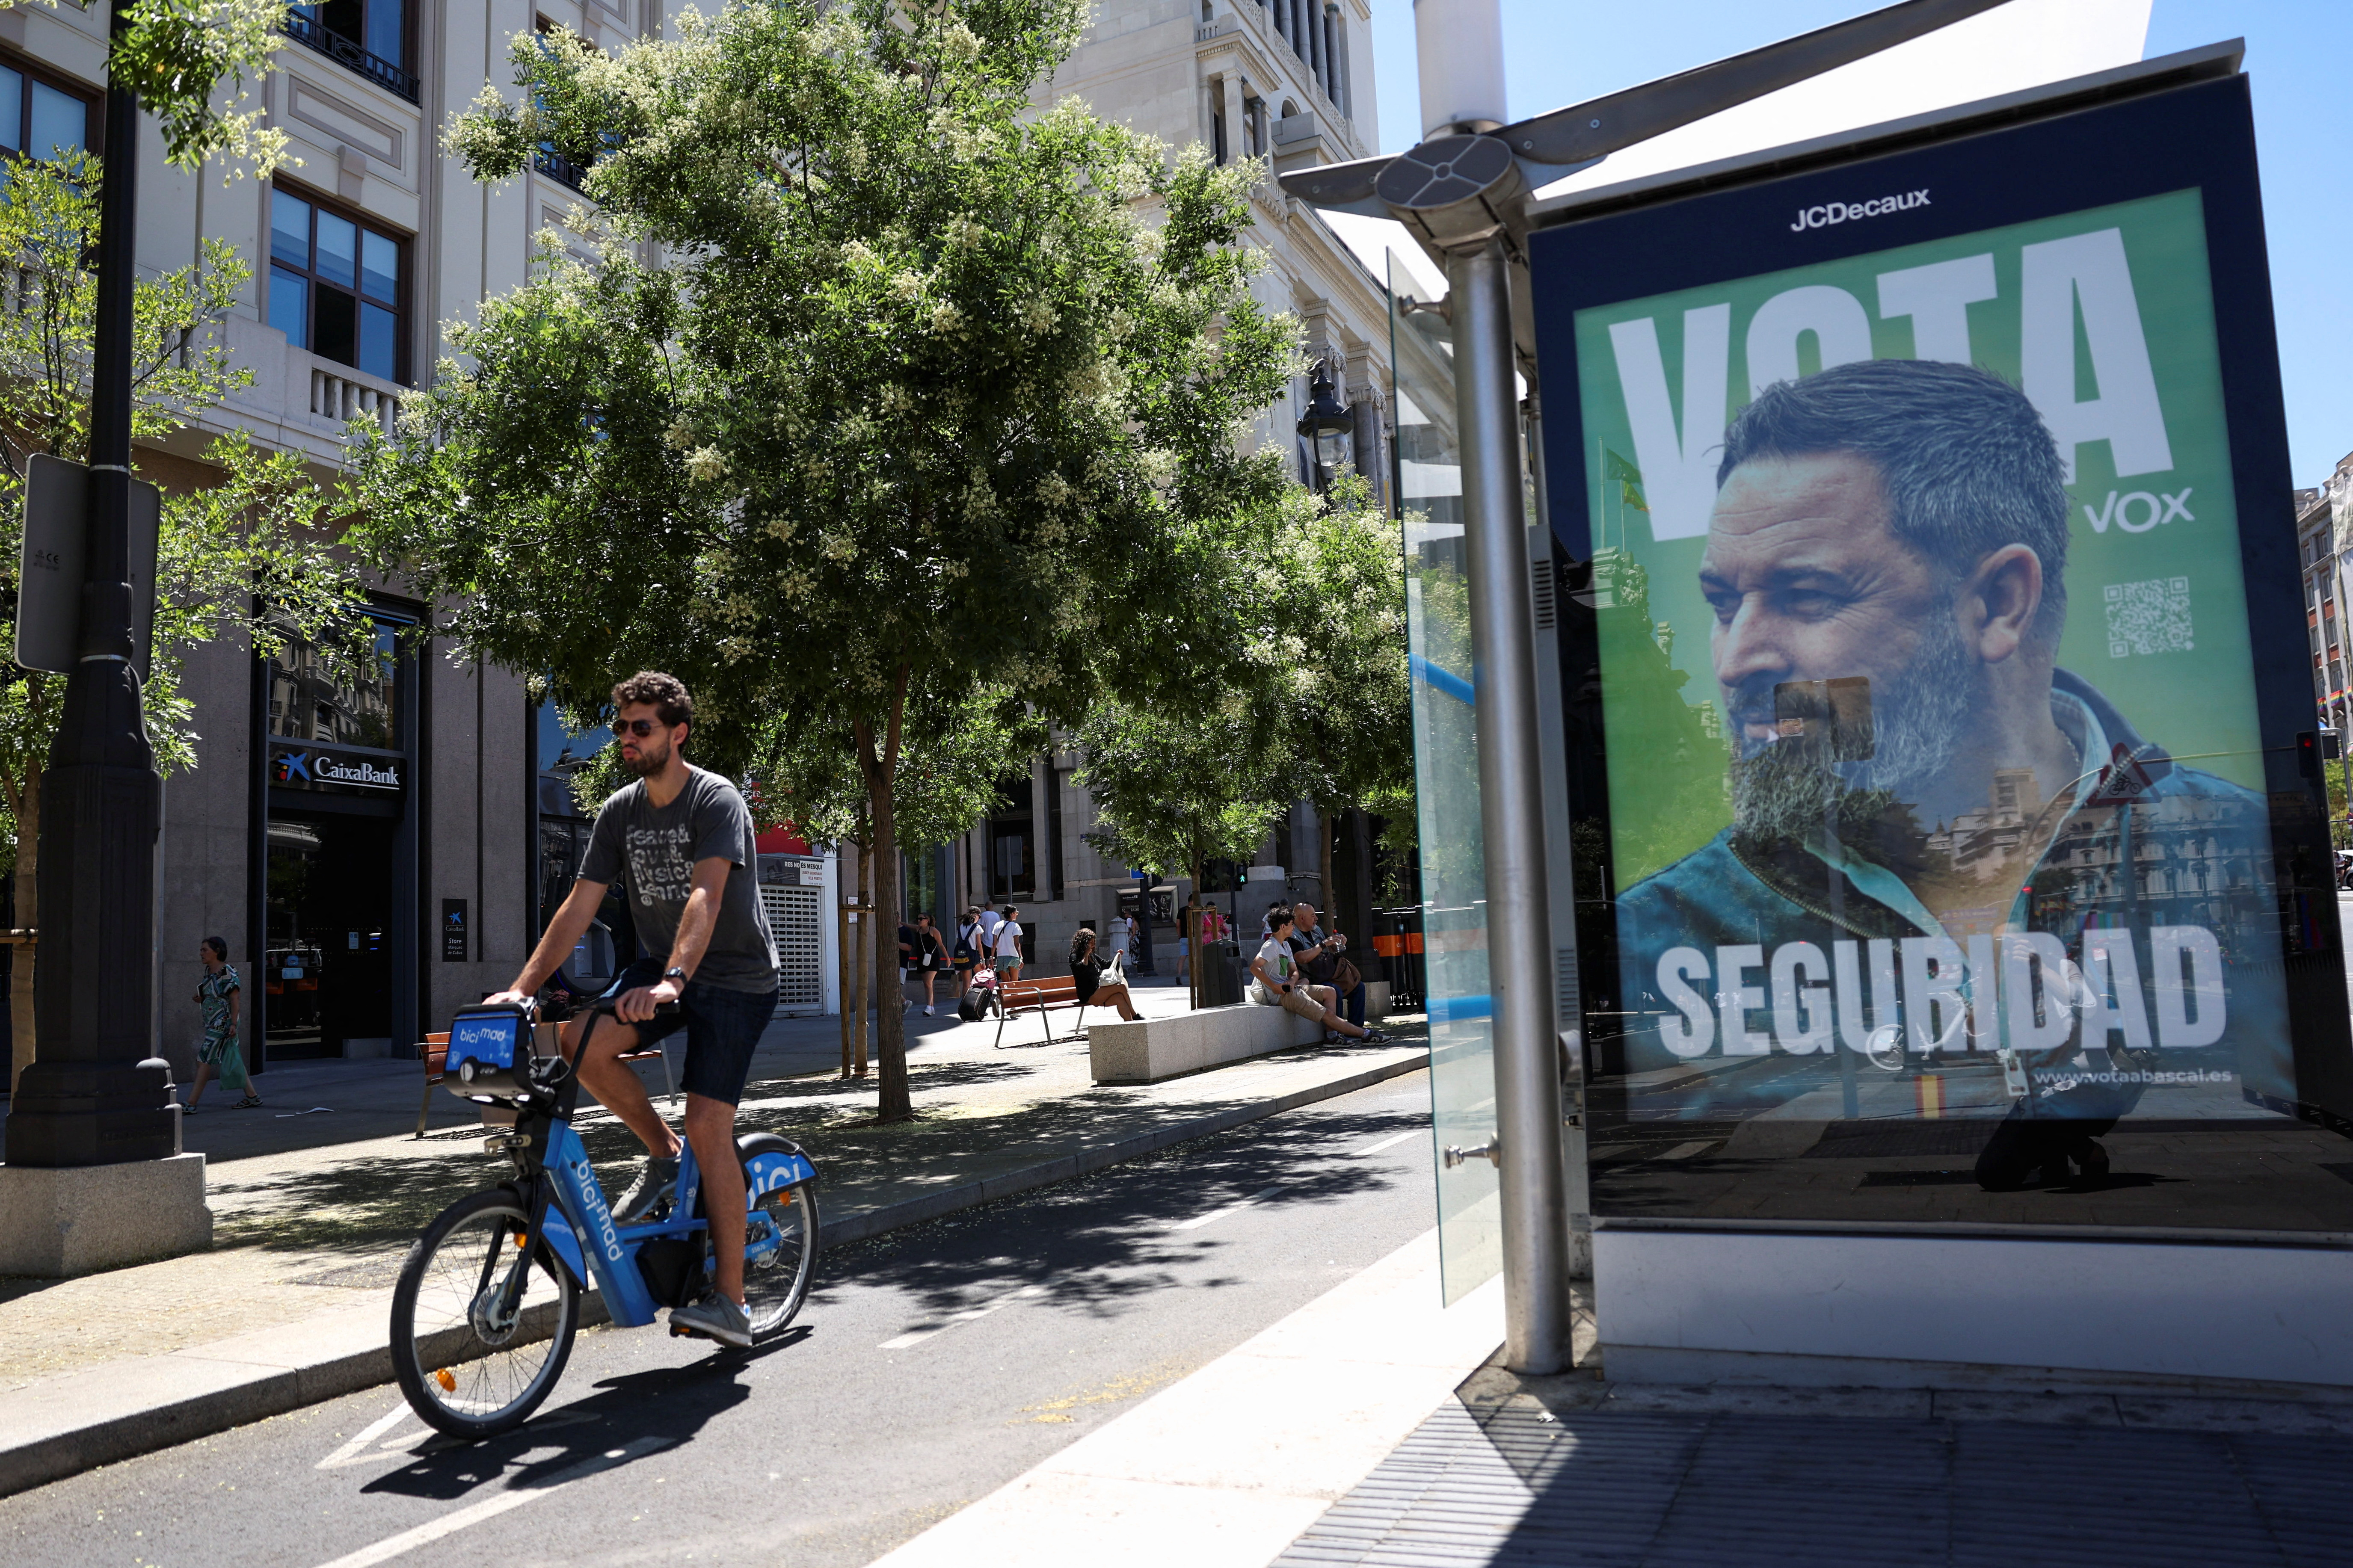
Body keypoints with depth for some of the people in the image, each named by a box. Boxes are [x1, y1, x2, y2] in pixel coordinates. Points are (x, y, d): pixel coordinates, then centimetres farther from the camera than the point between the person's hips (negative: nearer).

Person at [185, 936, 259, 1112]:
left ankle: (191, 1104, -7)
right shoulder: (208, 971, 13)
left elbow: (234, 998, -16)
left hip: (222, 1023, -9)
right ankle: (252, 1096, 17)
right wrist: (200, 999, 1)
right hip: (212, 1023, 9)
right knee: (232, 1061, 11)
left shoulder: (226, 972, -14)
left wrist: (233, 1024, -19)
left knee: (205, 1060, -9)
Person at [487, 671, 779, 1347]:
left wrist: (673, 981, -46)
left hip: (734, 978, -6)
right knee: (581, 1043, -22)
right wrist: (522, 987, -11)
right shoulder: (619, 812, 3)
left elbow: (706, 895, -32)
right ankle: (661, 1153, 3)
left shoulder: (717, 801, -16)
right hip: (660, 965, 6)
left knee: (707, 1125, -15)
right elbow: (579, 907, 0)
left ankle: (730, 1302, -6)